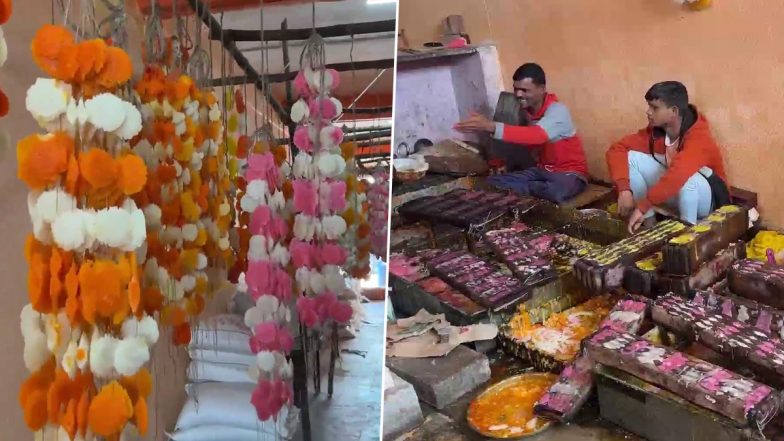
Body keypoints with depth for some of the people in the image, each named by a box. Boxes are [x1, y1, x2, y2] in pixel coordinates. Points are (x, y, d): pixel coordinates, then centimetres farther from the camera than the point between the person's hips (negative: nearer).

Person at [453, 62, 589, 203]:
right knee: (491, 182, -12)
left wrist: (491, 127, -52)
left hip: (570, 173, -5)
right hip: (543, 170, 5)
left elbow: (537, 136, -43)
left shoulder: (557, 111, -23)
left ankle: (517, 188, -17)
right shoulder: (525, 111, 1)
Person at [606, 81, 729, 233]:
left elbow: (678, 175, -46)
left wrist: (642, 207, -46)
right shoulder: (656, 130, -10)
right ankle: (649, 223, -8)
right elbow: (617, 150, -13)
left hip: (708, 198, -6)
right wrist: (624, 190, -27)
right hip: (675, 193, 6)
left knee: (687, 178, -41)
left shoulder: (698, 137, -30)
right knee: (631, 158, -12)